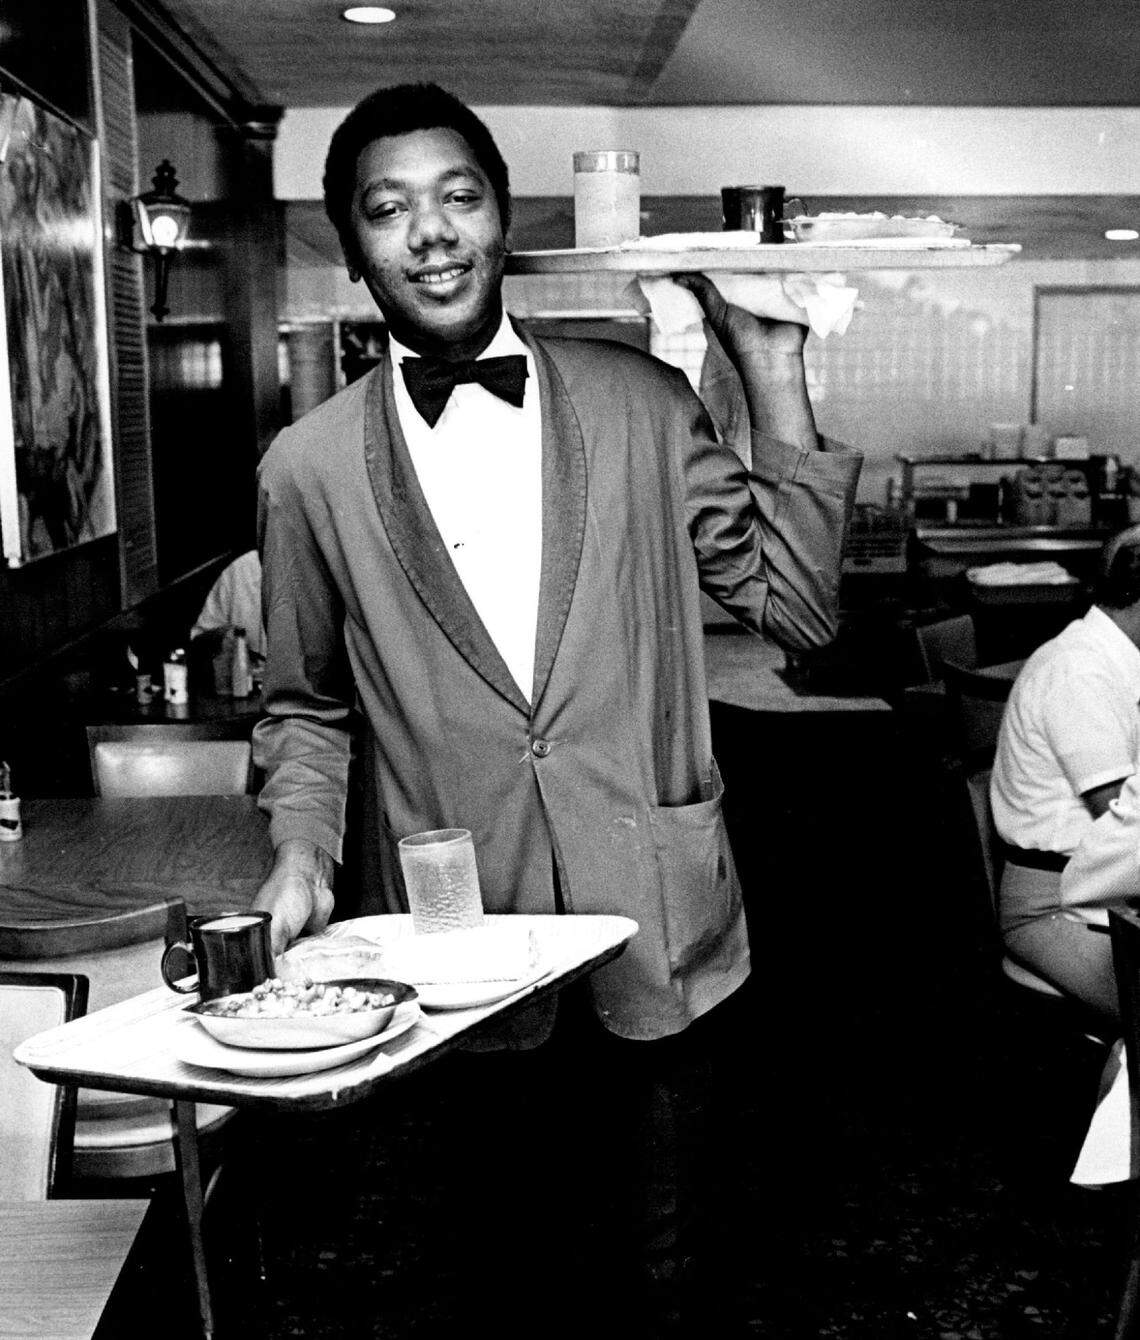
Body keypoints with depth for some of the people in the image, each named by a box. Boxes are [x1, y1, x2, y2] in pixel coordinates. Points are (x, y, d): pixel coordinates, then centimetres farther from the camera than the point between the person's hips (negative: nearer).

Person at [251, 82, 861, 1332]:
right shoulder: (309, 468, 0)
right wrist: (300, 855, -5)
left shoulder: (641, 402, 1)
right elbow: (304, 705, 11)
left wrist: (773, 378, -5)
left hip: (654, 930, 1)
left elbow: (795, 604, 0)